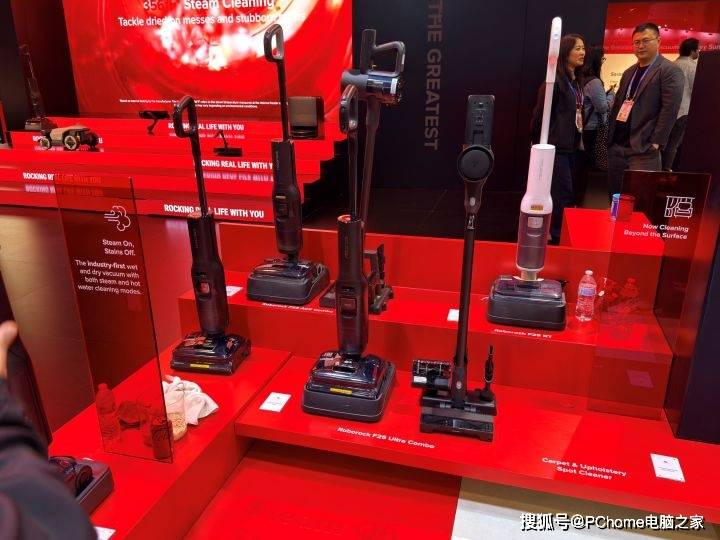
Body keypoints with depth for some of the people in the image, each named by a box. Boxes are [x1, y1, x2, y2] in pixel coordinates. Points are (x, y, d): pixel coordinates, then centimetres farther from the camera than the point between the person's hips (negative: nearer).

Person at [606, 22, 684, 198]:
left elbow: (669, 109, -11)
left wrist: (656, 143, -16)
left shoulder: (670, 71, -4)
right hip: (616, 146, 7)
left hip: (643, 149, -7)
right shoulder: (629, 72, 19)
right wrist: (610, 137, 12)